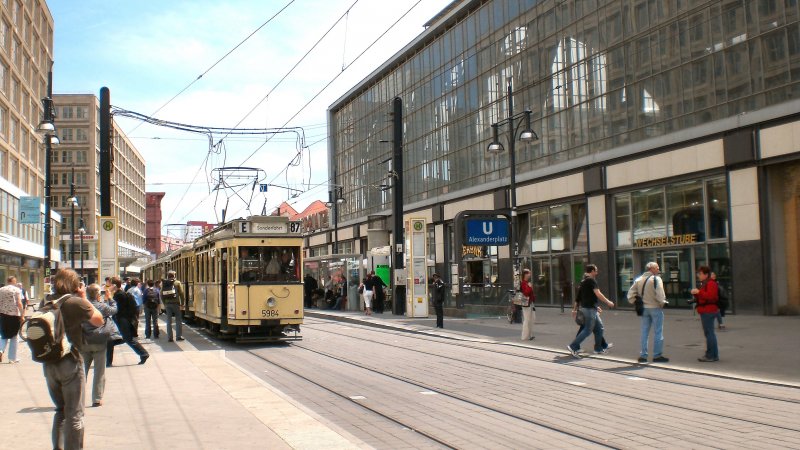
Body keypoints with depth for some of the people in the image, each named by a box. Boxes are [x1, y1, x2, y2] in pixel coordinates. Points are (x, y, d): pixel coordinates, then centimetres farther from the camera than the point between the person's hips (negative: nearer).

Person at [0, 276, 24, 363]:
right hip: (14, 316, -3)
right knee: (14, 337, 8)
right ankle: (12, 358, 10)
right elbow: (19, 303, -10)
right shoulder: (16, 290, -3)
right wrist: (22, 315, -6)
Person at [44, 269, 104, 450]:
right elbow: (98, 320, -4)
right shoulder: (77, 302, -13)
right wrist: (84, 298, 1)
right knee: (75, 414, 3)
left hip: (49, 365, 6)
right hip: (70, 363, -6)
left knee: (61, 409, 21)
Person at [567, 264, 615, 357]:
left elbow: (578, 297, 17)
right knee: (588, 330, -8)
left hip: (584, 307, 10)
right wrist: (608, 302, -11)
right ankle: (573, 347, -11)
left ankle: (598, 348, 18)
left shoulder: (583, 281, 16)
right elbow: (598, 294, -19)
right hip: (590, 308, -10)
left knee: (599, 327, 14)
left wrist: (574, 309, 19)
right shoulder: (591, 280, -12)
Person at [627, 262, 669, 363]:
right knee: (658, 332, 1)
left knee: (644, 332, 11)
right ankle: (657, 355, 2)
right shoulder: (656, 279, -11)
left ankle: (643, 355, 12)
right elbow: (659, 294, -21)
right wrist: (662, 303, -7)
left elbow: (631, 293, 7)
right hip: (655, 308, -6)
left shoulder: (638, 280, 9)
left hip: (644, 308, 6)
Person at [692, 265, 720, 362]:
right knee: (709, 333, 13)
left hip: (708, 312, -11)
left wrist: (698, 292, -23)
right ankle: (713, 355, 19)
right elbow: (701, 298, 26)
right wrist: (696, 294, 8)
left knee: (709, 333, -9)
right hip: (705, 312, 11)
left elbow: (710, 296, -24)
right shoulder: (703, 284, 21)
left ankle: (711, 355, -8)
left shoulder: (711, 284, -11)